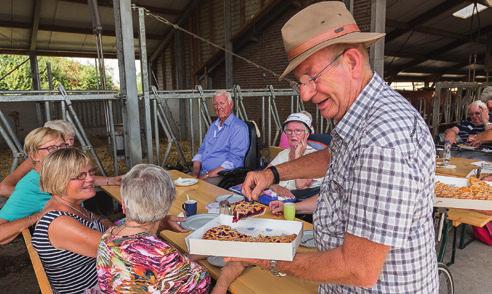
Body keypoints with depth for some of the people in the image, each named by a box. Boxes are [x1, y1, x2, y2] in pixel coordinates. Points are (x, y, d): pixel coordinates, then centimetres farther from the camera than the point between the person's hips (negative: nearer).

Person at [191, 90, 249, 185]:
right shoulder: (213, 126, 20)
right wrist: (196, 168, 3)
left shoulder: (239, 127, -8)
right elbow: (202, 149, 23)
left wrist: (209, 175, -18)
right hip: (202, 173, 7)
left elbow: (233, 160, -16)